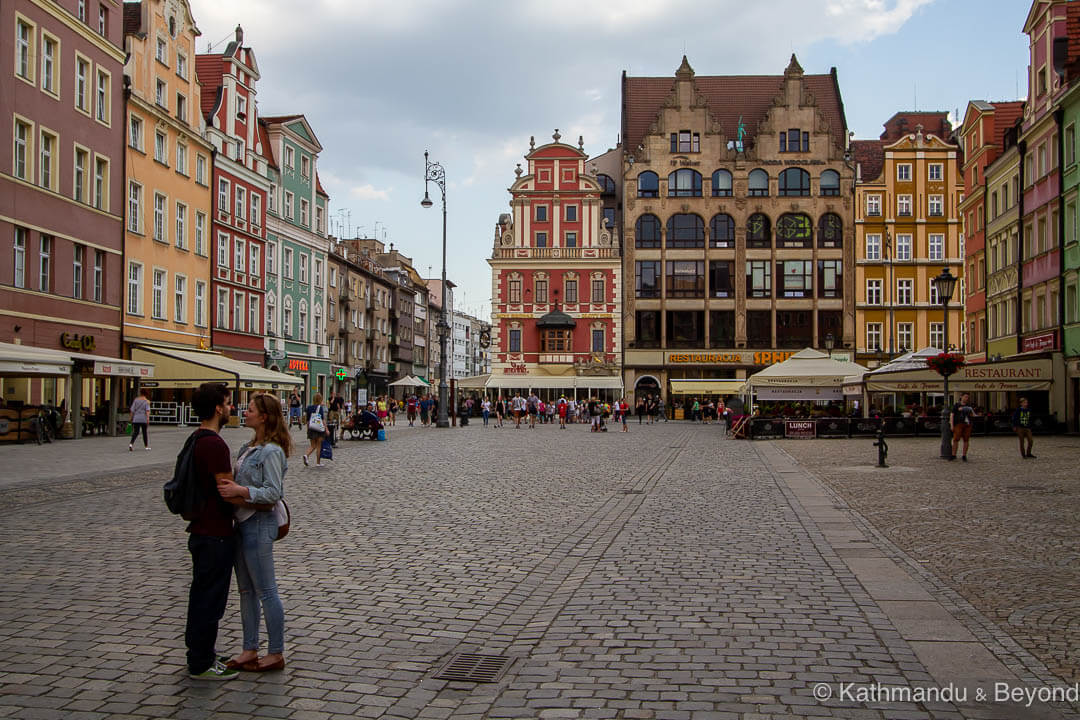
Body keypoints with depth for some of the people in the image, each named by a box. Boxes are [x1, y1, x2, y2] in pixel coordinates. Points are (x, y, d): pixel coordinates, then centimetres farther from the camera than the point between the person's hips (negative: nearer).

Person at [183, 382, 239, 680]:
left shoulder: (195, 440, 10)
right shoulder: (214, 444, -22)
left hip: (202, 529, 10)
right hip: (215, 533, -10)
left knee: (202, 593, 19)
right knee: (210, 597, 0)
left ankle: (199, 653, 31)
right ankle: (202, 664, 9)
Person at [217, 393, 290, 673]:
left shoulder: (271, 452, -16)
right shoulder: (250, 448, 13)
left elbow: (273, 492, -21)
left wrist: (240, 490, -26)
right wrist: (229, 487, 1)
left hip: (259, 524, -10)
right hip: (244, 522, 10)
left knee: (266, 591, -2)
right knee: (246, 590, 14)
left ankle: (276, 654, 8)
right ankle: (250, 650, 23)